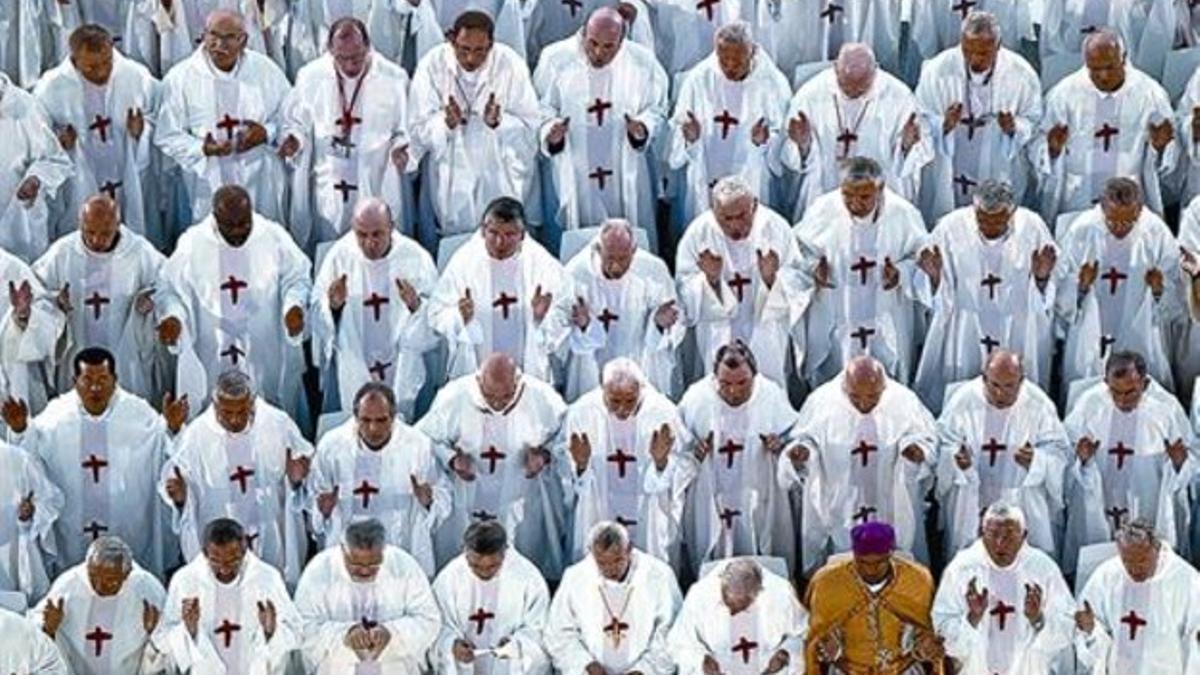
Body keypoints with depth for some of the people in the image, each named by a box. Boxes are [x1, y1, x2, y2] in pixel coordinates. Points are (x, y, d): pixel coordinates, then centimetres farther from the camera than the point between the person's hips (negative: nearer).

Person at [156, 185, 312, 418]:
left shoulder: (274, 237, -8)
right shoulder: (192, 243, -8)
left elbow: (296, 279, 3)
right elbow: (170, 289, 0)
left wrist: (294, 305, -19)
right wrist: (171, 317, -21)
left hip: (268, 359, 0)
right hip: (209, 362, 0)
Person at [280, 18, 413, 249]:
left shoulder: (393, 79, -6)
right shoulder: (310, 76, -2)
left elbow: (405, 131, 2)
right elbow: (296, 124, 8)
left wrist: (401, 148, -20)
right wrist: (293, 140, -14)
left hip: (377, 189, -1)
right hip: (326, 193, 1)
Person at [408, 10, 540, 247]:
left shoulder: (510, 65, -13)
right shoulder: (432, 65, -13)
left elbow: (530, 127, -10)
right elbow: (418, 128, -12)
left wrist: (498, 122, -31)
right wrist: (446, 123, -32)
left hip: (499, 179, 0)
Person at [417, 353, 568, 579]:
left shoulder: (542, 398, -19)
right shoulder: (453, 397, -21)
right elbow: (426, 438, -6)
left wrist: (545, 454, -21)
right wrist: (451, 459, -23)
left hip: (524, 503, 0)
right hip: (465, 504, 0)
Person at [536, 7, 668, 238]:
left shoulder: (642, 62, -7)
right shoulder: (555, 58, -9)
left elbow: (656, 109, 5)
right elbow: (540, 108, -1)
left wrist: (643, 129, -18)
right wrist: (550, 131, -23)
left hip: (627, 180, 1)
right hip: (573, 177, -1)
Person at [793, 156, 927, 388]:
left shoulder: (904, 215, -12)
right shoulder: (822, 211, -12)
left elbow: (920, 260, 1)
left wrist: (900, 274, -19)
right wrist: (813, 268, -19)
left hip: (886, 324, 0)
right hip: (832, 323, 0)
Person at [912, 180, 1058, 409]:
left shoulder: (1032, 227, -12)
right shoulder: (951, 227, -13)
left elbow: (1048, 296, -5)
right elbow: (936, 296, -5)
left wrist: (1042, 277, -26)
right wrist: (934, 276, -27)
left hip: (1020, 335, 0)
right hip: (962, 330, 0)